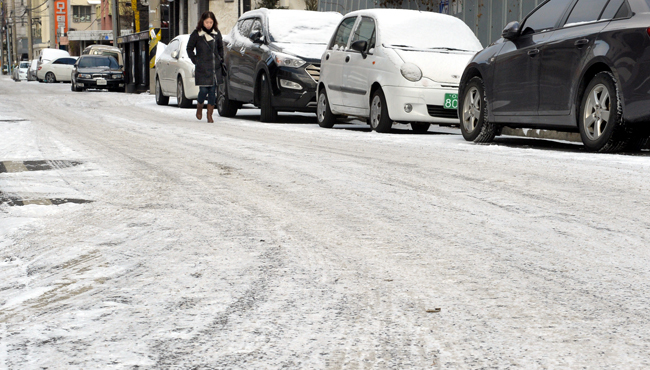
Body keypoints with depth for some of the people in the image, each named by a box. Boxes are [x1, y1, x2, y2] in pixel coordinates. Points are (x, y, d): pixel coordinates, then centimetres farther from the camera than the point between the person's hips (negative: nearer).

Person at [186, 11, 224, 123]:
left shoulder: (217, 34, 7)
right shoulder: (196, 34, -2)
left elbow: (220, 48, 20)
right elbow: (189, 49, 6)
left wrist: (220, 59, 9)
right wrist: (195, 61, 0)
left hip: (215, 68, 3)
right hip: (202, 68, -3)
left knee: (213, 91, 1)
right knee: (204, 90, -8)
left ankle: (209, 115, 10)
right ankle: (199, 108, 22)